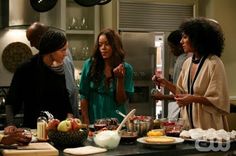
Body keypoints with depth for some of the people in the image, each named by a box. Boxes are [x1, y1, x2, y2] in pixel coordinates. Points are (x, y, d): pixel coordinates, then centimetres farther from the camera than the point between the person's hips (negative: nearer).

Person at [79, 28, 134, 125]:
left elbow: (121, 101, -2)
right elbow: (84, 96, -2)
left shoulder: (126, 68, -1)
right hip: (93, 120, 0)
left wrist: (120, 78, -14)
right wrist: (86, 122, -9)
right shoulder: (89, 65, -3)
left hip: (116, 121, 1)